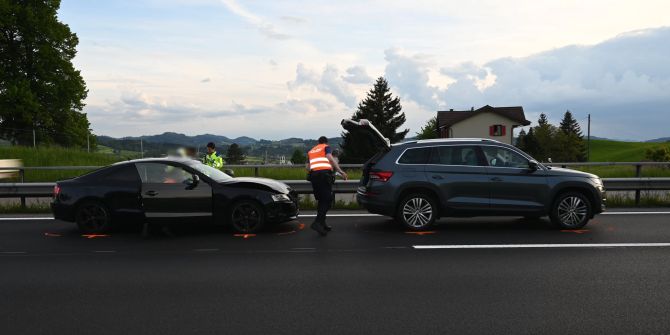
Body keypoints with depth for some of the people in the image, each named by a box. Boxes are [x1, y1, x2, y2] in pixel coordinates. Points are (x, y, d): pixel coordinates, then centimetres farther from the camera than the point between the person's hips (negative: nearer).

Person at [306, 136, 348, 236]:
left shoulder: (311, 151, 29)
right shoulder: (326, 147, 12)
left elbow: (308, 167, 22)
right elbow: (330, 159, -6)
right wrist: (340, 172, -12)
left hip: (313, 175, 6)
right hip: (324, 174, -6)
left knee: (320, 200, 15)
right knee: (327, 200, -7)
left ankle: (322, 224, 16)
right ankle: (317, 222, -21)